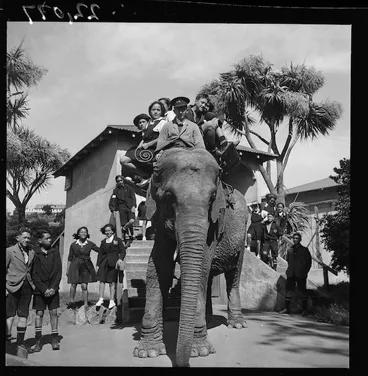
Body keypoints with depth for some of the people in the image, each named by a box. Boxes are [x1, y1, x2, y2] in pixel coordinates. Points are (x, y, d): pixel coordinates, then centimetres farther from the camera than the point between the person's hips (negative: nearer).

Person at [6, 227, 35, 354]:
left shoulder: (32, 252, 10)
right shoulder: (9, 251, -3)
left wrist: (33, 284, 10)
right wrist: (5, 288, -7)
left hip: (27, 288, 4)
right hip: (13, 288, -4)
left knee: (23, 316, 8)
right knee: (10, 316, -4)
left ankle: (20, 343, 18)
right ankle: (8, 341, 7)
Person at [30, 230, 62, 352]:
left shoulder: (55, 252, 3)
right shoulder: (34, 253, -6)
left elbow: (58, 272, 2)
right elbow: (34, 274, -7)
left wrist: (53, 288, -8)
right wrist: (44, 289, -12)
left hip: (53, 289, 2)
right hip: (39, 290, -2)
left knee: (53, 312, 3)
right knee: (39, 313, 1)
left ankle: (55, 339, 10)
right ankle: (38, 341, 8)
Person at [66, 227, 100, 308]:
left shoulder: (90, 244, 1)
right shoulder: (73, 245, 1)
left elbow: (100, 250, 2)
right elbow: (70, 258, 6)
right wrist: (67, 269, 6)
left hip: (86, 266, 0)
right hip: (75, 265, 1)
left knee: (84, 286, -5)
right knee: (73, 284, 3)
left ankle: (86, 304, 6)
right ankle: (72, 301, 27)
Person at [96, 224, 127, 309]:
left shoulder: (118, 240, 4)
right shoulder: (103, 242, 15)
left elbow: (123, 251, 0)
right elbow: (100, 254, 17)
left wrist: (120, 259, -17)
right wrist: (98, 264, 11)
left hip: (113, 263, -3)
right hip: (104, 263, 3)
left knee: (112, 282, -1)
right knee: (102, 280, -4)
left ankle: (112, 301, 4)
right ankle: (101, 299, 3)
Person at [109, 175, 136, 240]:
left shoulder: (128, 188, 11)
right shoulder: (115, 190, 11)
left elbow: (133, 197, 6)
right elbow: (112, 202, 7)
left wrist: (133, 206, -7)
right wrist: (112, 209, -8)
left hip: (130, 207, 0)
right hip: (121, 208, 0)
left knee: (131, 221, -23)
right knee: (124, 224, -5)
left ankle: (123, 229, 1)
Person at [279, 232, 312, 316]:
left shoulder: (304, 250, 1)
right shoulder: (289, 250, 12)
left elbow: (309, 262, 1)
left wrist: (305, 272, -3)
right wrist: (290, 269, 11)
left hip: (301, 274, -4)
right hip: (291, 274, 4)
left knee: (303, 291, 2)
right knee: (288, 290, 2)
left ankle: (304, 309, 11)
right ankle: (287, 308, 9)